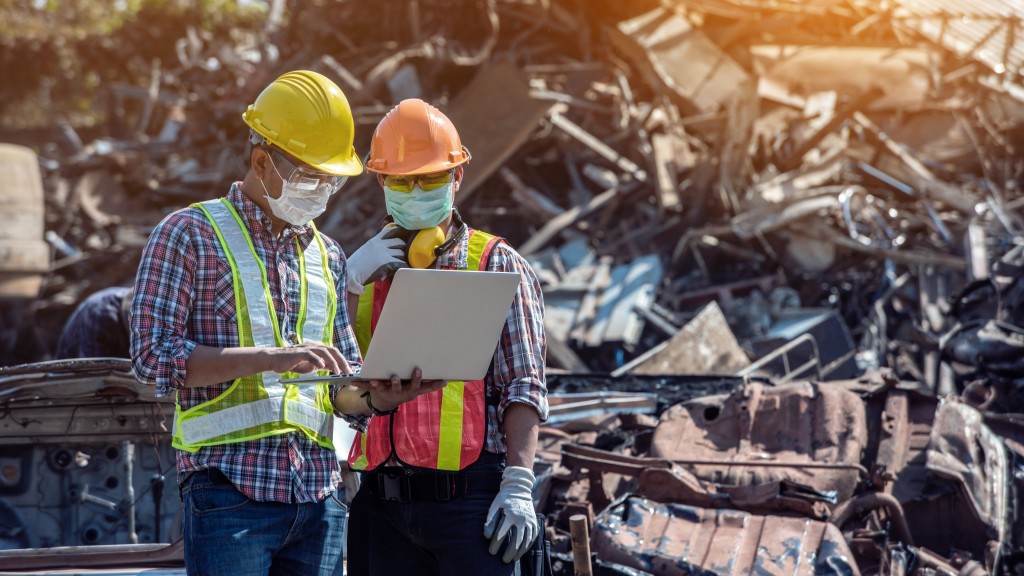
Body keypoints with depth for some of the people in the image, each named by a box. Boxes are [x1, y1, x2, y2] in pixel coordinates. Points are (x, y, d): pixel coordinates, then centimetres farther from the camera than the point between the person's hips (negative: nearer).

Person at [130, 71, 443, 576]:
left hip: (318, 496, 6)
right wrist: (270, 357, -18)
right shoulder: (190, 234, 1)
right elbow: (152, 354, -10)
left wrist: (372, 397, -4)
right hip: (231, 489, -6)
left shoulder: (326, 256, 19)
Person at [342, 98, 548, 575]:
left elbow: (523, 387, 0)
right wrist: (350, 285, -2)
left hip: (468, 496, -4)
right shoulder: (366, 268, 18)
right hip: (382, 500, 4)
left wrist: (518, 484, -11)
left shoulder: (496, 265, 6)